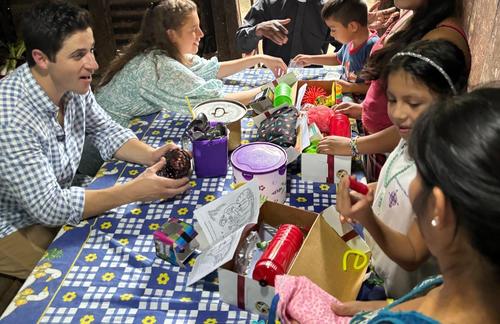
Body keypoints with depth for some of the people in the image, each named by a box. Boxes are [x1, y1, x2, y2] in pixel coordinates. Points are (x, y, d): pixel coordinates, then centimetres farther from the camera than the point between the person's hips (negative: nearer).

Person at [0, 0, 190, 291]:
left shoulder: (72, 84, -11)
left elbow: (106, 131, 5)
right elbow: (50, 208, -30)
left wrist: (151, 155, -14)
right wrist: (134, 191, -31)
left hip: (56, 205, 7)